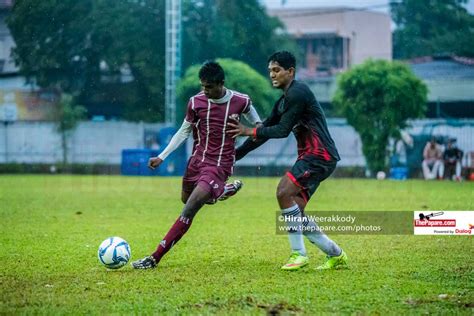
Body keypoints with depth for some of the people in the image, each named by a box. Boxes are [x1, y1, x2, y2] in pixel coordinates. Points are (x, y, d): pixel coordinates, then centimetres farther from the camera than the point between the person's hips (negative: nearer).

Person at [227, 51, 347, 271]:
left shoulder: (297, 93, -11)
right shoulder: (283, 101, 19)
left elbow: (283, 130, -15)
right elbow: (265, 132, 23)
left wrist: (250, 131, -8)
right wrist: (234, 155, 21)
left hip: (319, 156, -10)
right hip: (310, 156, 10)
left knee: (284, 193, -22)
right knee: (295, 213, 3)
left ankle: (298, 254, -15)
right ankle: (336, 255, 13)